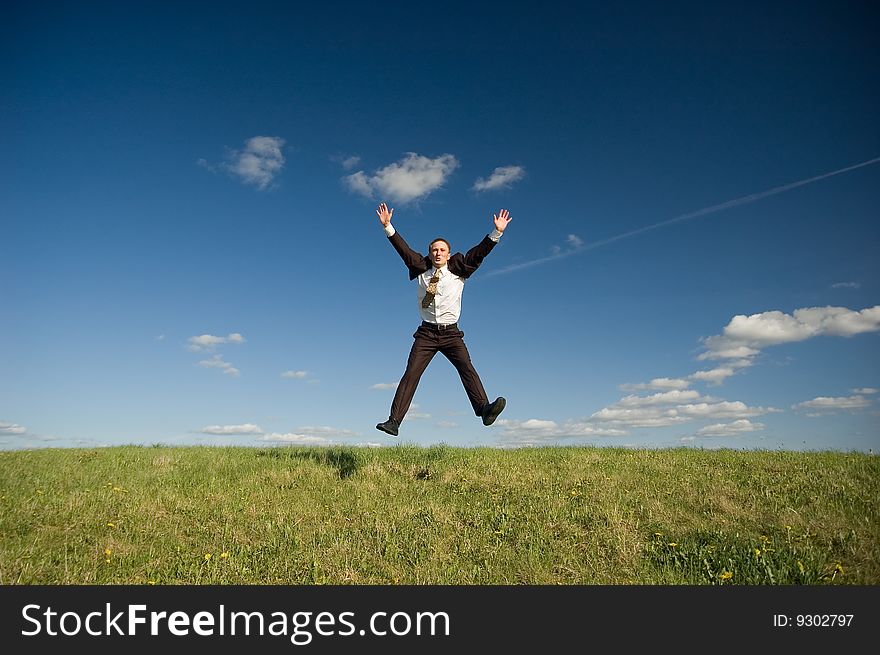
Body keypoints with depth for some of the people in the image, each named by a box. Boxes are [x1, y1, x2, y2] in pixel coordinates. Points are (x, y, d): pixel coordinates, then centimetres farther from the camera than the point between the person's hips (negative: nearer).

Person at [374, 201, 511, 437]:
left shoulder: (458, 270, 8)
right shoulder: (422, 269, 10)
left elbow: (479, 252, 1)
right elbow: (403, 249, 8)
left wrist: (497, 232, -7)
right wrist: (388, 227, 1)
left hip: (451, 333, 0)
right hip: (426, 333, 1)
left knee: (467, 368, -20)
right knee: (411, 374, -8)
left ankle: (484, 409, -33)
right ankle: (394, 421, -11)